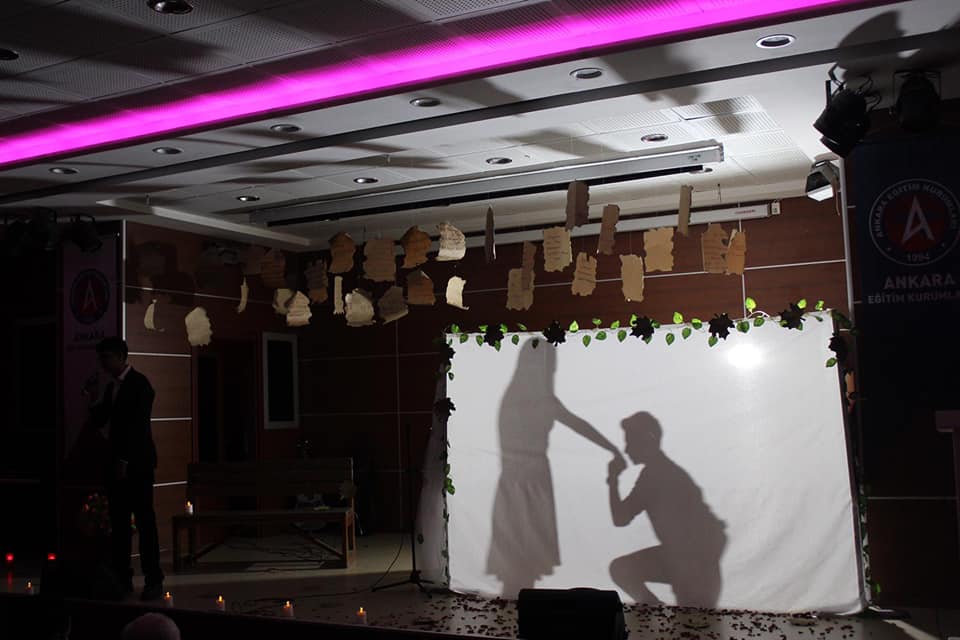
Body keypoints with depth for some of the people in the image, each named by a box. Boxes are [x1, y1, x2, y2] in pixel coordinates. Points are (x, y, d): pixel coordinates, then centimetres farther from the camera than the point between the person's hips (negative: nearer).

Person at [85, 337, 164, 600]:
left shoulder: (139, 383, -8)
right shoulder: (111, 387, 17)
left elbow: (138, 425, -15)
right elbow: (98, 421, 17)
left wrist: (124, 460, -18)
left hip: (136, 463, -8)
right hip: (117, 463, 8)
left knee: (144, 521, -5)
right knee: (119, 522, 7)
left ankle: (154, 580, -1)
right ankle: (122, 577, 13)